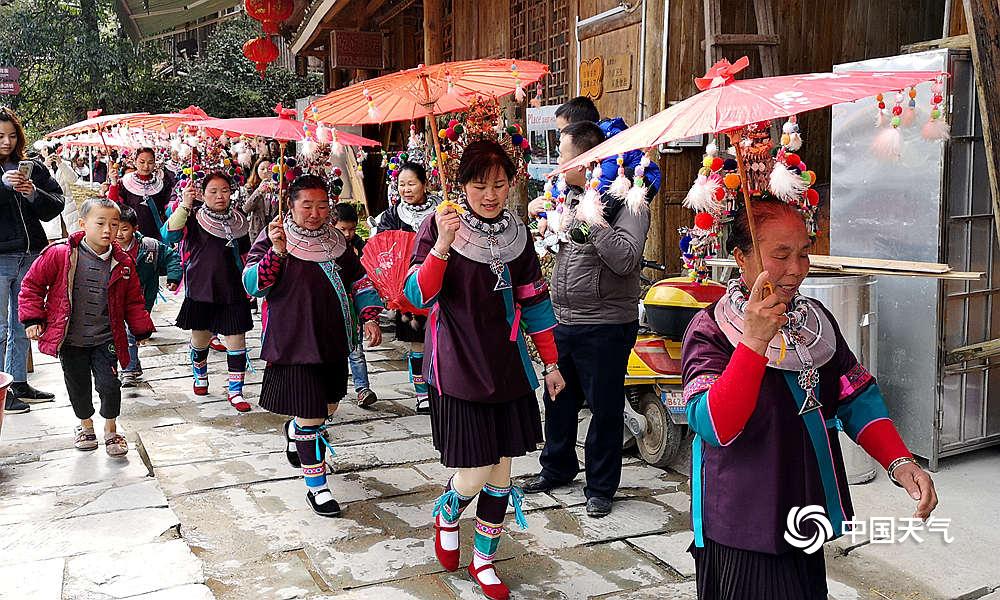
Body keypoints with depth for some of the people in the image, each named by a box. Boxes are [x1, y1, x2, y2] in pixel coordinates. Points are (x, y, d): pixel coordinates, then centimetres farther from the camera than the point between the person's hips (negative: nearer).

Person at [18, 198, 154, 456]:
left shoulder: (123, 263, -2)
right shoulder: (60, 255, -11)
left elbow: (133, 300, 10)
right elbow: (32, 284, -1)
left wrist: (142, 329, 9)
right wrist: (33, 318, -3)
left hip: (105, 340, 1)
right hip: (70, 340, -1)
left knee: (109, 384, -6)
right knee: (78, 386, 12)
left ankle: (111, 430, 19)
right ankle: (85, 425, 38)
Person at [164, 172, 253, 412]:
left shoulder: (238, 221, 5)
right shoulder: (194, 218, -6)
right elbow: (169, 235, -24)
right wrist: (184, 205, -34)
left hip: (232, 291, 2)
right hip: (200, 290, -1)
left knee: (236, 340, -3)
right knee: (200, 339, 12)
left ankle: (235, 391, 6)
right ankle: (200, 376, 41)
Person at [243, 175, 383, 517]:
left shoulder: (336, 241, 8)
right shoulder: (273, 240, -8)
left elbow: (360, 280, 15)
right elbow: (253, 285, -16)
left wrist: (369, 317, 2)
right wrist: (276, 251, -30)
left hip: (334, 341, 6)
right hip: (295, 343, -6)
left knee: (328, 406, 20)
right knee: (311, 417, -4)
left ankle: (294, 431, 52)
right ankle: (316, 487, 11)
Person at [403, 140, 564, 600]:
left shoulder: (516, 233, 5)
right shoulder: (439, 228, -8)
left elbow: (534, 300, 11)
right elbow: (419, 296, -16)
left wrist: (551, 362, 12)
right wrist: (441, 246, -31)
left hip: (508, 370, 4)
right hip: (459, 370, -4)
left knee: (501, 474, 10)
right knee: (472, 477, -4)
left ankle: (484, 561, 31)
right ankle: (446, 518, 32)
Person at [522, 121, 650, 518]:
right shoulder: (568, 196, 9)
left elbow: (625, 260, -27)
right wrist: (542, 214, 7)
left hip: (605, 327, -8)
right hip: (563, 322, 8)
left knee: (604, 409, 6)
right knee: (558, 399, 20)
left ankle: (600, 487, 22)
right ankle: (557, 468, 40)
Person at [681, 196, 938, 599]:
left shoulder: (816, 319, 4)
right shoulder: (710, 330, -17)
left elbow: (857, 397, 4)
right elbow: (715, 429, -29)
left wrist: (899, 462, -12)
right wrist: (754, 342, -38)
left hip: (806, 519, 7)